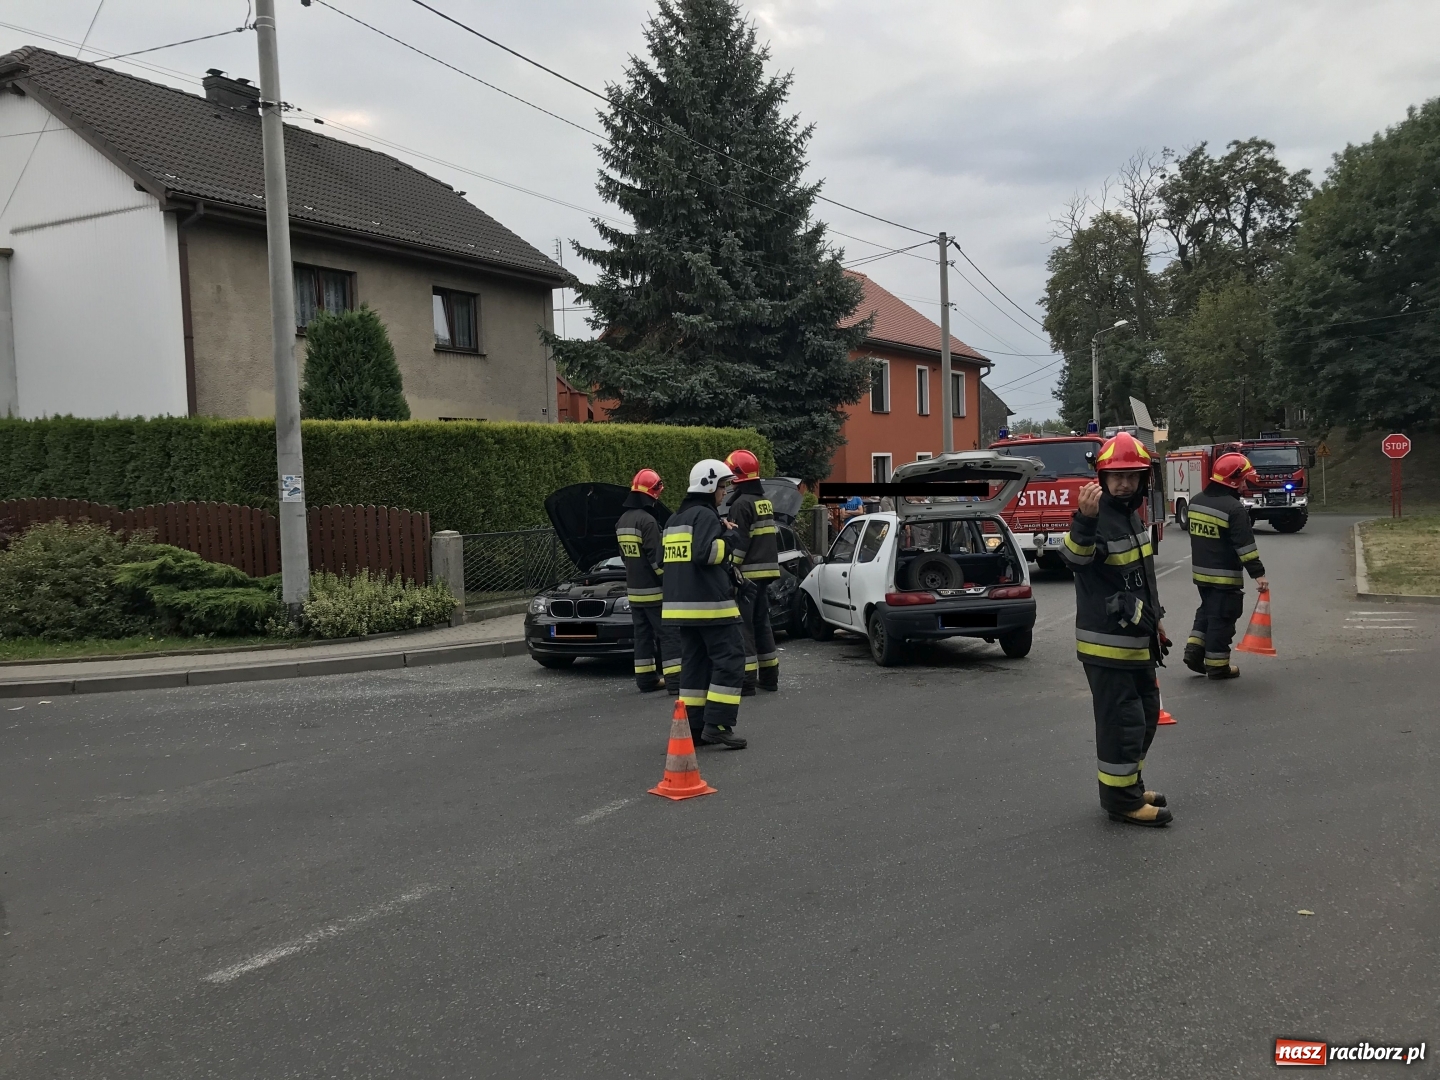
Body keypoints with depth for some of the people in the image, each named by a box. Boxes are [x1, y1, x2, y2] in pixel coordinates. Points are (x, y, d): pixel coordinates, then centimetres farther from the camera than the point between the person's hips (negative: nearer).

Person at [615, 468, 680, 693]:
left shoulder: (622, 521, 11)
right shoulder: (647, 520, -17)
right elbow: (657, 557, -19)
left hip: (634, 589, 8)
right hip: (654, 590, -8)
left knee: (643, 634, 12)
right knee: (668, 634, -5)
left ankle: (646, 679, 14)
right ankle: (675, 680, -8)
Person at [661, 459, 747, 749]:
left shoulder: (674, 520, 19)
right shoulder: (705, 515, -10)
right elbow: (705, 554, -23)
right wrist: (729, 537, -9)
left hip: (680, 604, 9)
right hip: (710, 604, -9)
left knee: (694, 664, 10)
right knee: (729, 661, -6)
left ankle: (694, 728, 9)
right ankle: (717, 724, -11)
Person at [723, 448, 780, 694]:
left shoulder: (741, 504, -13)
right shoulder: (766, 502, 15)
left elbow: (739, 542, -18)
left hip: (748, 573, -9)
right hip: (767, 570, 9)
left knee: (743, 625, -6)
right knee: (762, 622, 16)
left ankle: (746, 680, -9)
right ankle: (769, 676, 19)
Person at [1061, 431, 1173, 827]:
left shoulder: (1131, 515, 10)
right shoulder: (1099, 519, -19)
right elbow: (1076, 556, -42)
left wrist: (1155, 618, 23)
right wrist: (1084, 520, -60)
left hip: (1136, 639, 10)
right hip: (1107, 642, -10)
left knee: (1146, 713, 20)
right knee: (1122, 720, -3)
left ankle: (1130, 784, 33)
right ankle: (1121, 799, 9)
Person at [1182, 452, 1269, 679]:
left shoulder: (1196, 501, 6)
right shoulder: (1233, 508, -19)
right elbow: (1245, 545, -21)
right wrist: (1258, 573, -17)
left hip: (1200, 571, 7)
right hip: (1224, 576, -7)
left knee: (1206, 611, 22)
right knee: (1221, 618, 1)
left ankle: (1194, 650, 14)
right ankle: (1217, 665, 7)